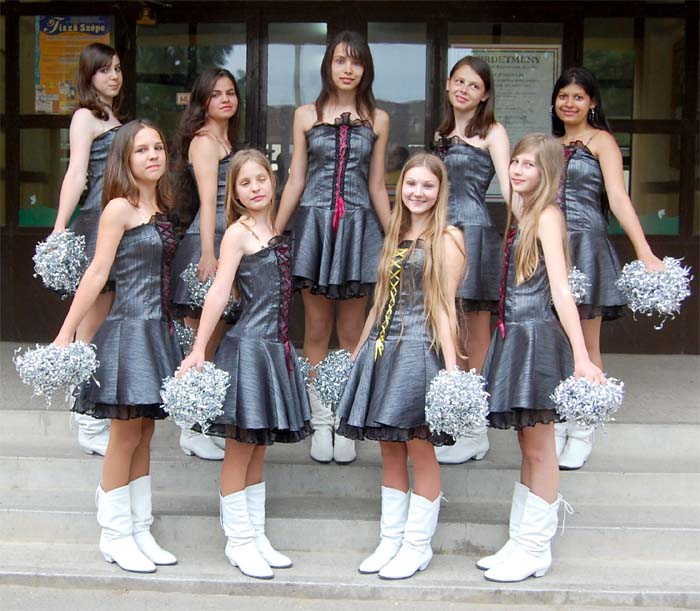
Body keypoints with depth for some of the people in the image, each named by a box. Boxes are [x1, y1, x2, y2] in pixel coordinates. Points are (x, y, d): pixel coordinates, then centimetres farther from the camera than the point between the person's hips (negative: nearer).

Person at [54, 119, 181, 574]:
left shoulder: (159, 209, 12)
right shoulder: (120, 208, -9)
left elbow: (159, 274, 11)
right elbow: (98, 273, -12)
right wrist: (67, 333, -14)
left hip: (157, 329, 7)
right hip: (129, 328, -7)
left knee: (144, 434, 11)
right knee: (126, 434, 0)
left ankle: (140, 530, 19)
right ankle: (116, 534, 12)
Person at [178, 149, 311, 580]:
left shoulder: (276, 230, 13)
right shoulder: (238, 232, -7)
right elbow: (218, 293, -13)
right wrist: (199, 350, -17)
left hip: (276, 347, 7)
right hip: (248, 346, -7)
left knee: (258, 450, 13)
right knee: (240, 449, 1)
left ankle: (257, 538, 22)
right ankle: (239, 541, 11)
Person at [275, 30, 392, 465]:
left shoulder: (377, 119, 7)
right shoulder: (307, 115, 6)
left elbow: (376, 187, 10)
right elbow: (295, 181, 7)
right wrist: (272, 234, 2)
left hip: (358, 227, 0)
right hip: (314, 223, 0)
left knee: (352, 334, 4)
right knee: (316, 331, 3)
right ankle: (321, 421, 12)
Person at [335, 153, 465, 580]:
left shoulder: (447, 237, -3)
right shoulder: (397, 236, 17)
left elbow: (444, 306, -8)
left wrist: (451, 365, -14)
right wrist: (358, 350, 21)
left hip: (420, 349, -7)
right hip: (384, 348, 7)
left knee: (420, 448, -1)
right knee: (390, 447, 9)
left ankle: (418, 546, 9)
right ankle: (391, 541, 18)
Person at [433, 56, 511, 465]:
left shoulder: (492, 132, 0)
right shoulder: (443, 134, 18)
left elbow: (509, 186, -9)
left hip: (476, 232, -6)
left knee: (476, 334, -2)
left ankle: (475, 431, 4)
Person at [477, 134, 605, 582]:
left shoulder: (547, 215, -10)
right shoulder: (521, 214, 15)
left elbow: (561, 291, -19)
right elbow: (515, 287, 12)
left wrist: (581, 357, -24)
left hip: (539, 339, -8)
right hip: (514, 335, 8)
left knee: (539, 448, 0)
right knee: (529, 448, 14)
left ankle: (535, 550, 10)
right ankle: (521, 543, 22)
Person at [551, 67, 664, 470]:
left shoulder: (601, 141, 0)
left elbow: (618, 199, -11)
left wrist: (645, 253, -21)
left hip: (586, 244, -5)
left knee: (587, 342, 1)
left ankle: (582, 433, 8)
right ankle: (557, 426, 16)